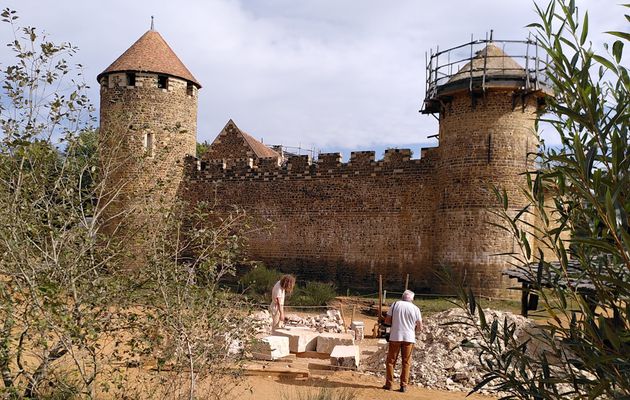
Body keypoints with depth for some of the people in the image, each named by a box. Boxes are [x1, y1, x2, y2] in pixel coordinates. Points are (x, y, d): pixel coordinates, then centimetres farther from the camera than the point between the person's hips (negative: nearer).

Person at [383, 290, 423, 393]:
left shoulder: (395, 304, 0)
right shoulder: (415, 308, 0)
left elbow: (387, 320, 0)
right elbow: (420, 328, 1)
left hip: (395, 337, 0)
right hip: (409, 338, 0)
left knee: (391, 361, 10)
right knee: (406, 362, 10)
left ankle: (388, 384, 12)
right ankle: (403, 385, 10)